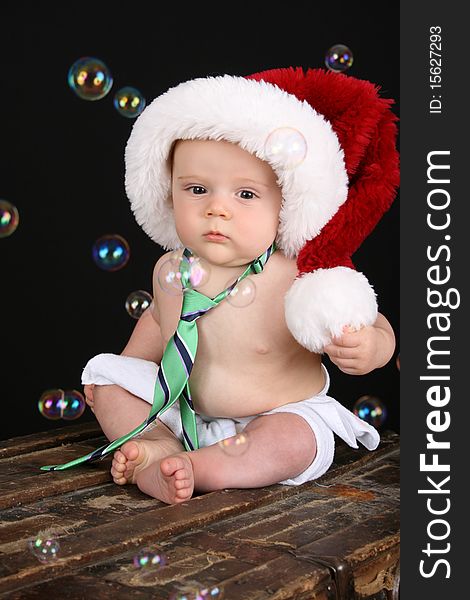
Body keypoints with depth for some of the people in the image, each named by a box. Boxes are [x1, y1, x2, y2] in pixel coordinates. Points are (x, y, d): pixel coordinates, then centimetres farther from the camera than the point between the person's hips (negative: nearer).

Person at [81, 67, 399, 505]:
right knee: (108, 374, -3)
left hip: (276, 417, -5)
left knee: (295, 441, -32)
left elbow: (376, 327, -18)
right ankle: (160, 451, -25)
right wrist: (123, 368, 14)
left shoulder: (299, 284, -26)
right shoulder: (170, 270, -8)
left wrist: (367, 348, -40)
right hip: (179, 409, 5)